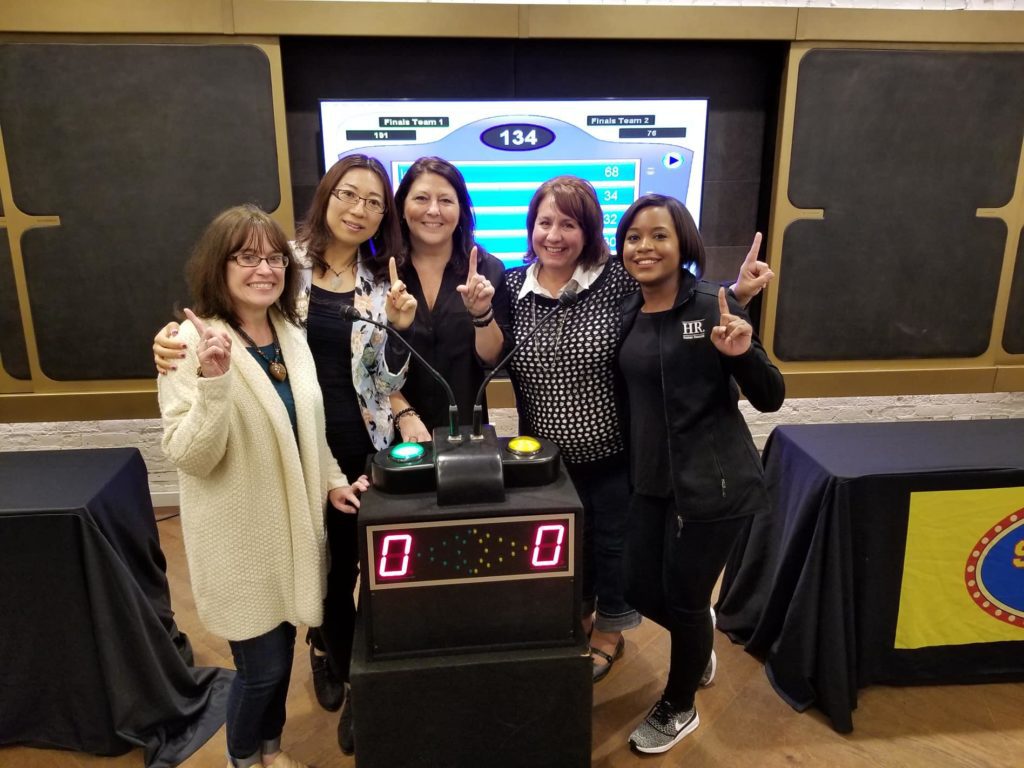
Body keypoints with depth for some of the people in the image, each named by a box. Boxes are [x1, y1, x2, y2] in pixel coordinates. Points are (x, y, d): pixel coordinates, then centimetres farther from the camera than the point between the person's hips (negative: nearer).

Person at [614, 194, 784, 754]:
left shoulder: (712, 306, -12)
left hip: (711, 482, -5)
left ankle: (678, 709, 37)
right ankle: (700, 636, 50)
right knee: (641, 591, 14)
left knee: (683, 598, 9)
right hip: (650, 480, 6)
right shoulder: (626, 313, 4)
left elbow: (770, 398, -12)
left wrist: (741, 354, -29)